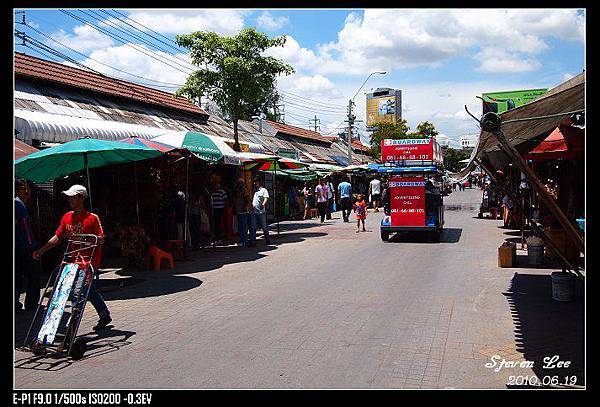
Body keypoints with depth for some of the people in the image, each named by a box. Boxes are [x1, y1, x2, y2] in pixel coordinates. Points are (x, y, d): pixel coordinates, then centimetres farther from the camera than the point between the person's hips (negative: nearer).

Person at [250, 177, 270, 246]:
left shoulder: (263, 190, 0)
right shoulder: (254, 190, 18)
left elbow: (266, 198, -14)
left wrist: (263, 204, -31)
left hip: (261, 212, -5)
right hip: (254, 212, 5)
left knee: (264, 226, 4)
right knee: (253, 227, 3)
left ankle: (267, 240, 14)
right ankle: (253, 241, 6)